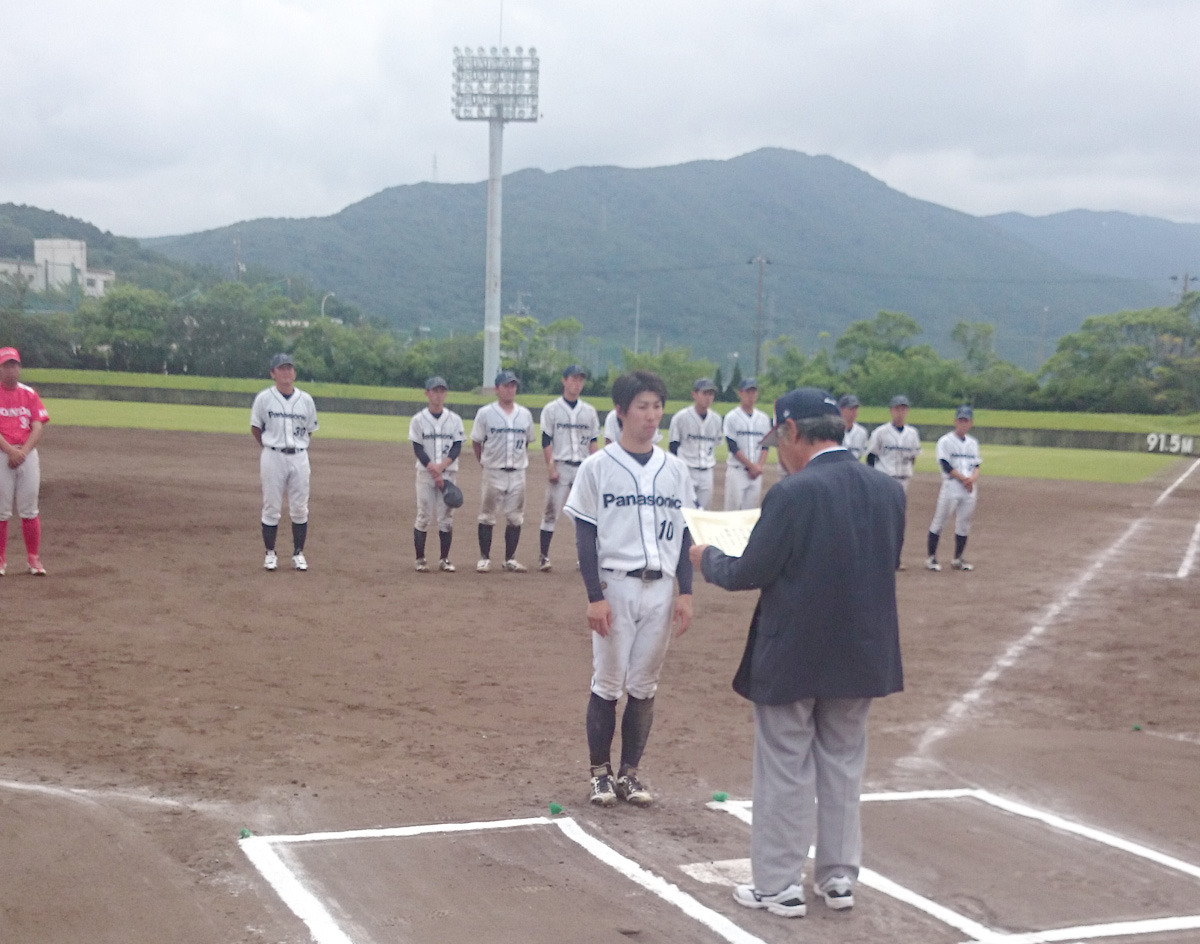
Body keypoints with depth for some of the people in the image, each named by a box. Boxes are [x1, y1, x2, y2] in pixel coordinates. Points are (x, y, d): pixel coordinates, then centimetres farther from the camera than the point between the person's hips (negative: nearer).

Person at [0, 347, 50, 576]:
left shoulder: (30, 394, 9)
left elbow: (38, 427, 2)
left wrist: (23, 451, -12)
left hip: (27, 454, 2)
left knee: (29, 511, 3)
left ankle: (34, 558, 10)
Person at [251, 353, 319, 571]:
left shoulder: (306, 400, 6)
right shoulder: (264, 398, -1)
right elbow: (255, 428, 9)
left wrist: (298, 447, 7)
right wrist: (271, 447, 10)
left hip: (299, 457, 2)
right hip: (273, 457, -2)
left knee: (299, 509, 5)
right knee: (271, 508, 2)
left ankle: (298, 554, 16)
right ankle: (270, 554, 12)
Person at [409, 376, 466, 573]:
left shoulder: (455, 420, 6)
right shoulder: (418, 420, 1)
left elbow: (457, 447, -1)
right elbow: (418, 449, -5)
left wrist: (442, 466, -16)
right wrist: (433, 469, -15)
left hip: (448, 474, 2)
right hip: (425, 474, -2)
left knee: (447, 518, 1)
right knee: (423, 517, -2)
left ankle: (444, 559, 9)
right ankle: (420, 560, 5)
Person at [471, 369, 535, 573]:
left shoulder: (525, 415, 7)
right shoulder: (485, 413, -2)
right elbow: (476, 442, 4)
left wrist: (519, 460, 10)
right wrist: (486, 462, 4)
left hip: (517, 473, 3)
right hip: (493, 472, -3)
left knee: (515, 518, 6)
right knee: (487, 517, 2)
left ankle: (510, 559, 15)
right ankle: (484, 558, 10)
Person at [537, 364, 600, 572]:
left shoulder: (589, 411, 11)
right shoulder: (551, 409, 2)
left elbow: (593, 442, 12)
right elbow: (546, 441, -3)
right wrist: (551, 468, -11)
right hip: (560, 466, -3)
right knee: (551, 512, -2)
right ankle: (544, 557, 3)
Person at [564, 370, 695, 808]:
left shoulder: (675, 470, 8)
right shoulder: (598, 467, -3)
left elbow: (684, 535, 10)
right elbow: (585, 536, -5)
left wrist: (685, 592, 3)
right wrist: (595, 597, -11)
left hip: (661, 589, 3)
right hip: (615, 586, -3)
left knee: (644, 686, 8)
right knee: (608, 684, 1)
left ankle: (630, 772, 17)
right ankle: (601, 772, 14)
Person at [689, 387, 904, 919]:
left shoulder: (794, 494, -20)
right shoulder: (887, 490, 0)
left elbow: (748, 574, -15)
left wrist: (707, 558, 5)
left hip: (793, 657, -6)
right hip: (861, 654, 6)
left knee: (785, 774, 7)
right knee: (843, 767, 18)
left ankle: (779, 886, 15)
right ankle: (839, 878, 26)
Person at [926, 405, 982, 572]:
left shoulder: (973, 443, 15)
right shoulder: (945, 441, -2)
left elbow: (976, 466, 11)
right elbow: (946, 466, -10)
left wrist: (972, 479, -10)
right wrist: (964, 479, -13)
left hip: (969, 491, 5)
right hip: (950, 488, -5)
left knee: (964, 525, 7)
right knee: (939, 522, -3)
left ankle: (958, 559, 16)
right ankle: (931, 557, 5)